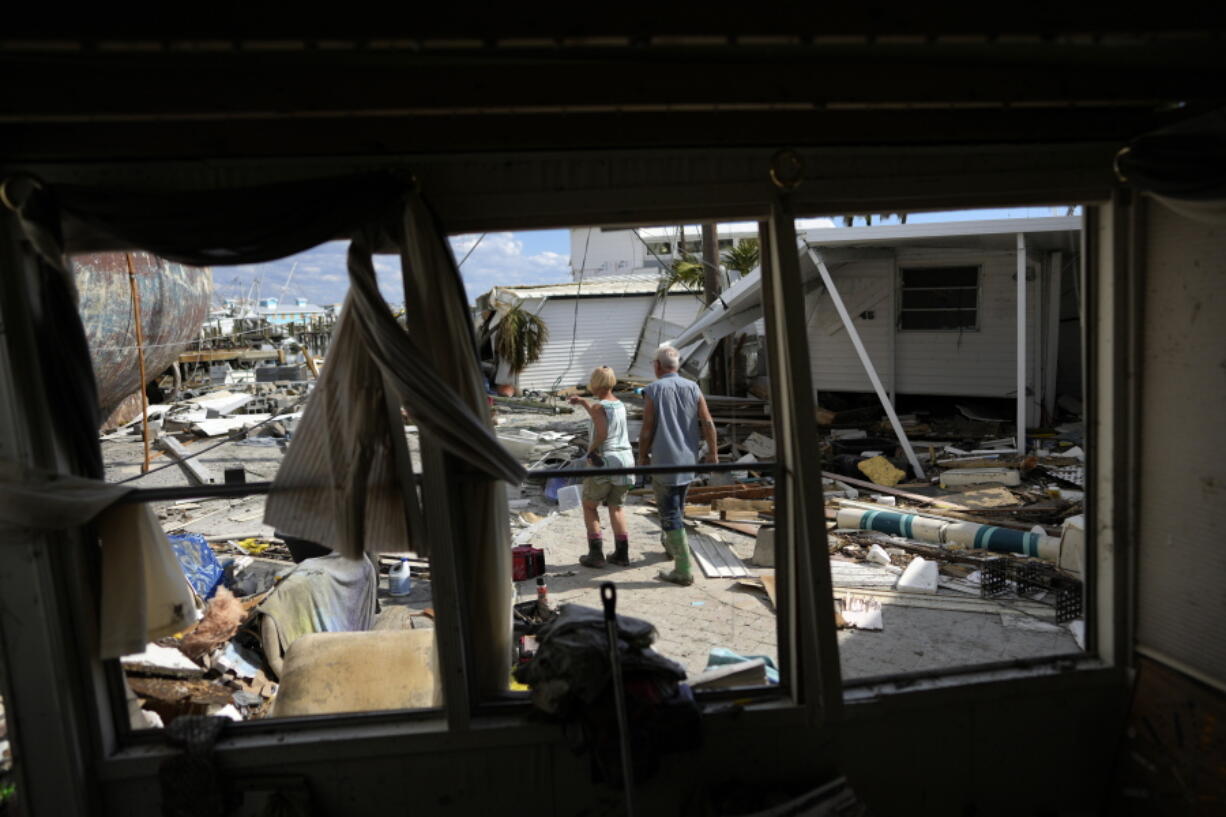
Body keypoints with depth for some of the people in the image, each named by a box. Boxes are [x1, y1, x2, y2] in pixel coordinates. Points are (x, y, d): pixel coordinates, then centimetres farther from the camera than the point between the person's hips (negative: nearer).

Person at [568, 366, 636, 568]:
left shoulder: (598, 406, -13)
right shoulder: (620, 405, 10)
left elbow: (602, 433, -26)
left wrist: (590, 451, -11)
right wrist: (582, 401, 39)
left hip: (604, 462, -6)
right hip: (625, 460, 6)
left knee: (589, 506, 11)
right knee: (616, 508, 18)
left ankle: (596, 554, 7)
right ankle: (622, 554, 15)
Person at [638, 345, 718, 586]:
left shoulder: (653, 391, -10)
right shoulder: (692, 388, 2)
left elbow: (647, 430, -10)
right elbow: (708, 423, -1)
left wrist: (642, 456, 4)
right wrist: (712, 451, 8)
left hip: (663, 461, -5)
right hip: (688, 460, 6)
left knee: (670, 514, -2)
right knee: (678, 507, 25)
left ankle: (684, 570, -5)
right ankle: (672, 545, 45)